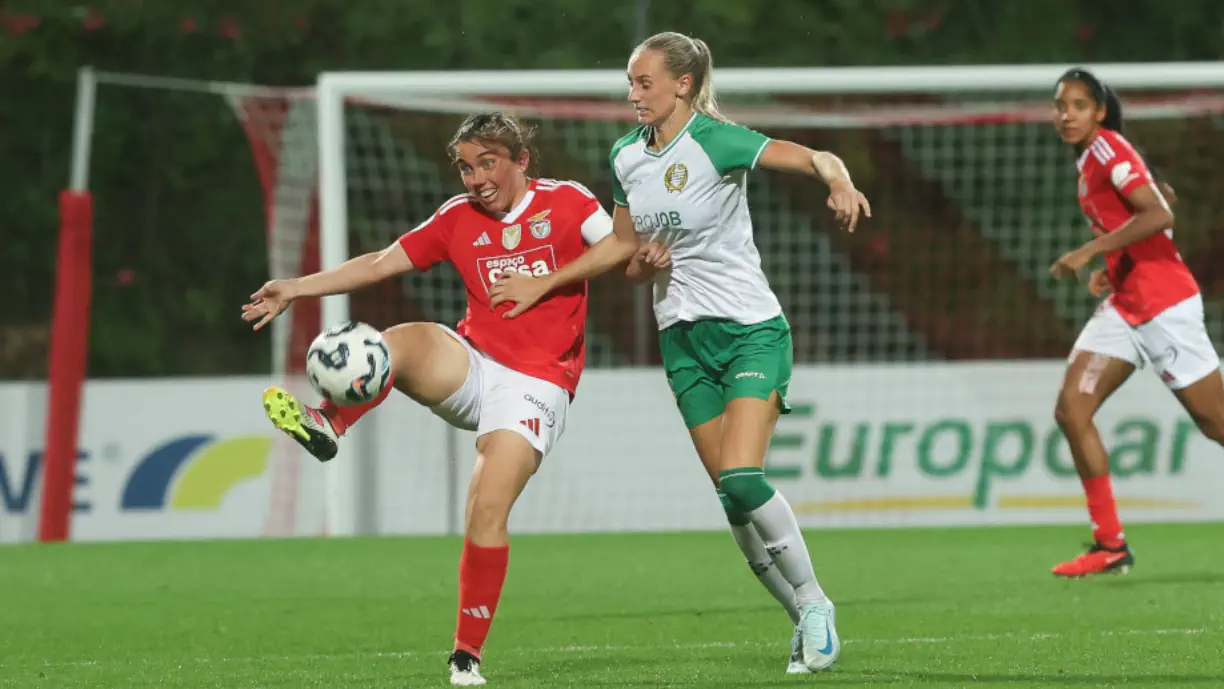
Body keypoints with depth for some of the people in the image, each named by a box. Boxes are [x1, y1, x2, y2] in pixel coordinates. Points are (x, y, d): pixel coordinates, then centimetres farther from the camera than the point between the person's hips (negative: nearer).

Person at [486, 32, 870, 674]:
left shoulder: (713, 141, -16)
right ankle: (805, 622, 12)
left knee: (743, 479, -21)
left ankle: (814, 602, -3)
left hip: (751, 330, -6)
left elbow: (813, 157, -27)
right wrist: (543, 284, 7)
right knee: (733, 498, 1)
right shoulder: (626, 156, 5)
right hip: (683, 338, 6)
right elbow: (620, 243, 18)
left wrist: (839, 181, -48)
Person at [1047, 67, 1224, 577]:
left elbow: (1158, 215, -23)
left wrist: (1093, 251, -21)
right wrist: (1109, 268, 9)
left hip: (1162, 303, -9)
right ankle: (1110, 544, -1)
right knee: (1071, 409, -3)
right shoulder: (1089, 159, 14)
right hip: (1124, 306, 9)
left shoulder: (1107, 148, -12)